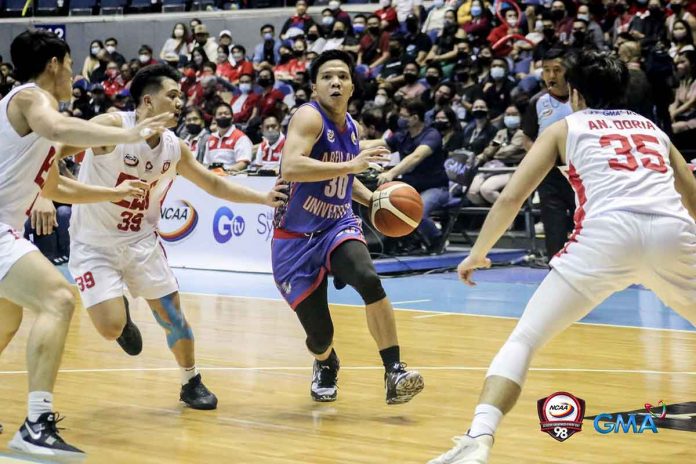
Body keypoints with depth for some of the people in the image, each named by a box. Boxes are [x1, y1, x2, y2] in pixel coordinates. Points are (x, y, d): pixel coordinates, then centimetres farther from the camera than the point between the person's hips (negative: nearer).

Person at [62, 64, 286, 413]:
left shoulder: (175, 148, -1)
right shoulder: (113, 127, -20)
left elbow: (215, 185, 12)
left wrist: (264, 198, 3)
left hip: (141, 242, 5)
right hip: (94, 245, -5)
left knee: (172, 315, 3)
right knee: (111, 328, -16)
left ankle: (192, 383, 25)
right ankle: (120, 312, 22)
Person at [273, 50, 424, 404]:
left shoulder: (352, 128, 7)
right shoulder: (309, 117, -15)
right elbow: (289, 167, -34)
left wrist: (372, 199, 8)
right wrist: (350, 165, -36)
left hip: (338, 225, 4)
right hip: (297, 236, -4)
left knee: (369, 280, -30)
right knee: (320, 334, -1)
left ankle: (394, 374, -25)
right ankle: (326, 365, 39)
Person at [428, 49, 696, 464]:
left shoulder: (565, 127, 23)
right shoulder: (653, 128, 32)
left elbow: (511, 198, 15)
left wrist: (478, 254, 28)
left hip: (608, 232, -3)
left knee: (524, 340, 4)